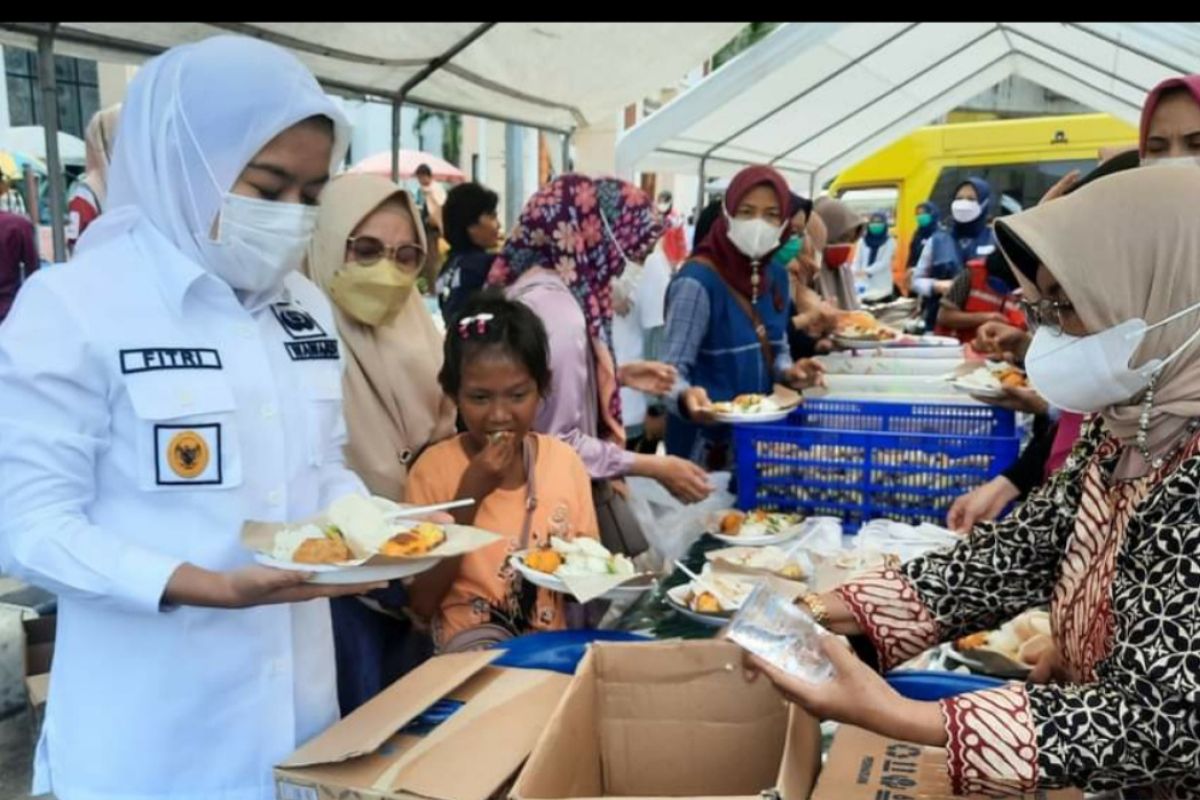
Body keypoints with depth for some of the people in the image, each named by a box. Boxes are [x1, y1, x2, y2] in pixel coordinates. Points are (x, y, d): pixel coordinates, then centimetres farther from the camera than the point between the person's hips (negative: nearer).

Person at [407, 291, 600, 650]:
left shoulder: (565, 460, -1)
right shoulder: (434, 468, -8)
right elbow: (423, 602, -11)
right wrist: (470, 493, -18)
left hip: (554, 640, 3)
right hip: (472, 645, -3)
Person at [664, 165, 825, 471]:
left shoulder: (777, 275, 3)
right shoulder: (697, 280, -19)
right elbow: (673, 368, -21)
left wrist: (788, 371, -6)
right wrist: (686, 395, -42)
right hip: (706, 440, -7)